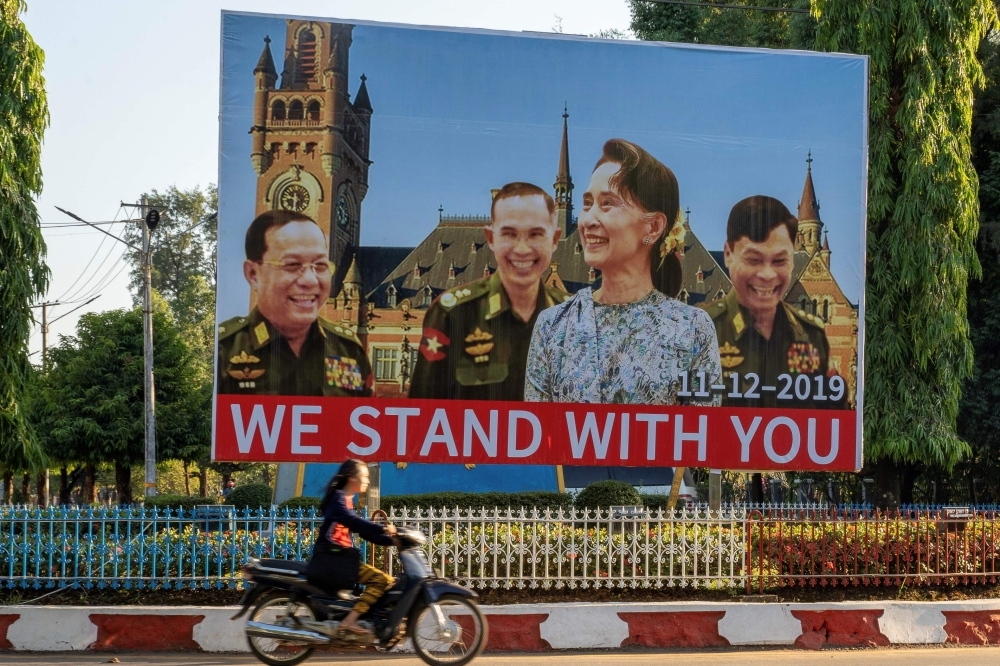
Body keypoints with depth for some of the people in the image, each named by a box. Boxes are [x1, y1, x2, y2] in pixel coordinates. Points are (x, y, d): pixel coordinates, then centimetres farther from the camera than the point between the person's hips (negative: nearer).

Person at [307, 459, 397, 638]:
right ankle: (349, 621, -27)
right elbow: (352, 521, -26)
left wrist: (392, 540, 8)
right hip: (331, 559, -10)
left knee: (387, 582, 9)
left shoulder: (347, 501, 22)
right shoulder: (338, 498, -7)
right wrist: (383, 529, -32)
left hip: (342, 558, 10)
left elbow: (363, 530, 18)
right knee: (381, 579, -21)